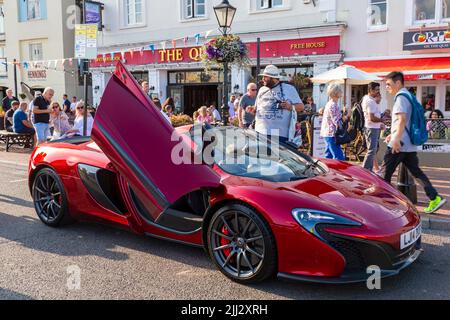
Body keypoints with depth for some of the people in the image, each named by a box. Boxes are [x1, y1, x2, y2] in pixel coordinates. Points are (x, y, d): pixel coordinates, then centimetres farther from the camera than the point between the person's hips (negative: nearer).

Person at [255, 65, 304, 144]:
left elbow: (301, 107, 3)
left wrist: (290, 107, -16)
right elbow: (256, 108, 27)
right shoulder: (262, 90, 19)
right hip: (260, 132, 4)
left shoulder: (289, 89, 5)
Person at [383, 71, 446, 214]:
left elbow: (402, 119, -23)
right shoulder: (408, 96, 19)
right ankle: (435, 198, 3)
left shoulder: (401, 97, -11)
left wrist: (396, 139, -28)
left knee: (386, 173, 0)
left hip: (399, 144, -10)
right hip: (409, 144, 10)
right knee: (416, 171, 8)